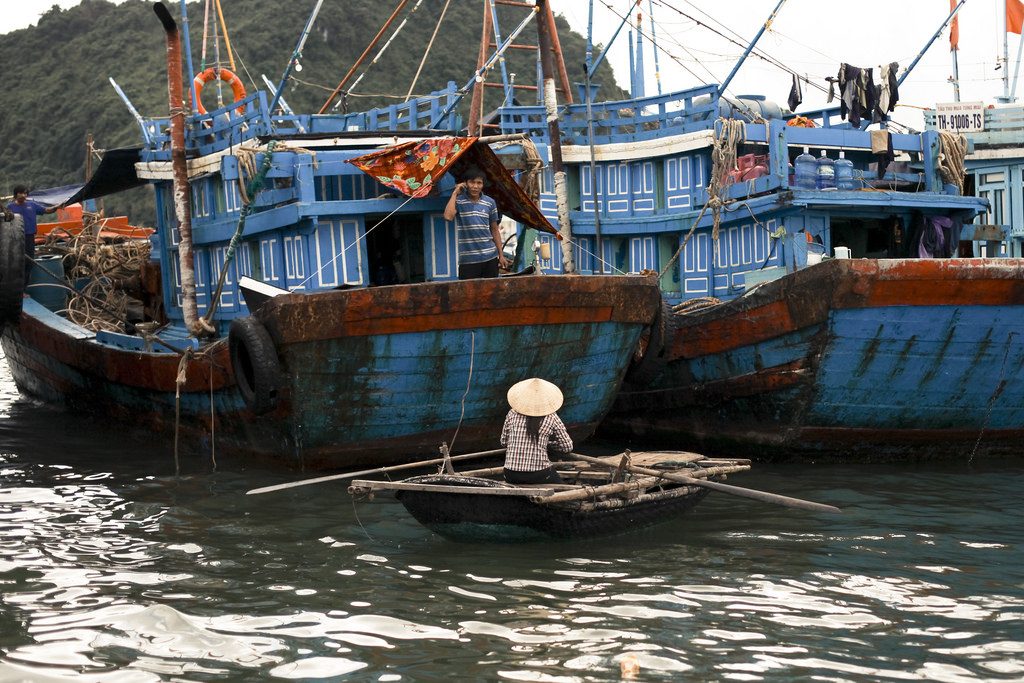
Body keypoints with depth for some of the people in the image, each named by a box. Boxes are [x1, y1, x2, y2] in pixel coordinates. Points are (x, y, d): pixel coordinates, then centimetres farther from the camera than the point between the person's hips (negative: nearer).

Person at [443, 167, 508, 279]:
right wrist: (455, 193, -9)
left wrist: (501, 255, 11)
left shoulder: (490, 202, 8)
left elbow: (494, 230, 14)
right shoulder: (458, 200, 0)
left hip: (490, 257, 3)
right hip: (468, 260, -3)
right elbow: (448, 216, -20)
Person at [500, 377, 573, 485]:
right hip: (538, 475, -2)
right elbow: (567, 447, 6)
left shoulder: (512, 414, 3)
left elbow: (504, 442, 14)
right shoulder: (551, 418, -2)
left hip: (511, 476, 2)